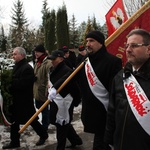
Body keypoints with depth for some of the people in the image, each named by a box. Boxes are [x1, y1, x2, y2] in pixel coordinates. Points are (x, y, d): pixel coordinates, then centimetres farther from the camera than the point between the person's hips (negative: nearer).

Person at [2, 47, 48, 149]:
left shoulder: (27, 68, -19)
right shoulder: (17, 66, 11)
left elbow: (22, 84, -26)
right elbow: (15, 81, 12)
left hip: (24, 100, -9)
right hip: (16, 99, 9)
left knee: (32, 120, 6)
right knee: (14, 121, 13)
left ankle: (43, 135, 27)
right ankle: (15, 142, 25)